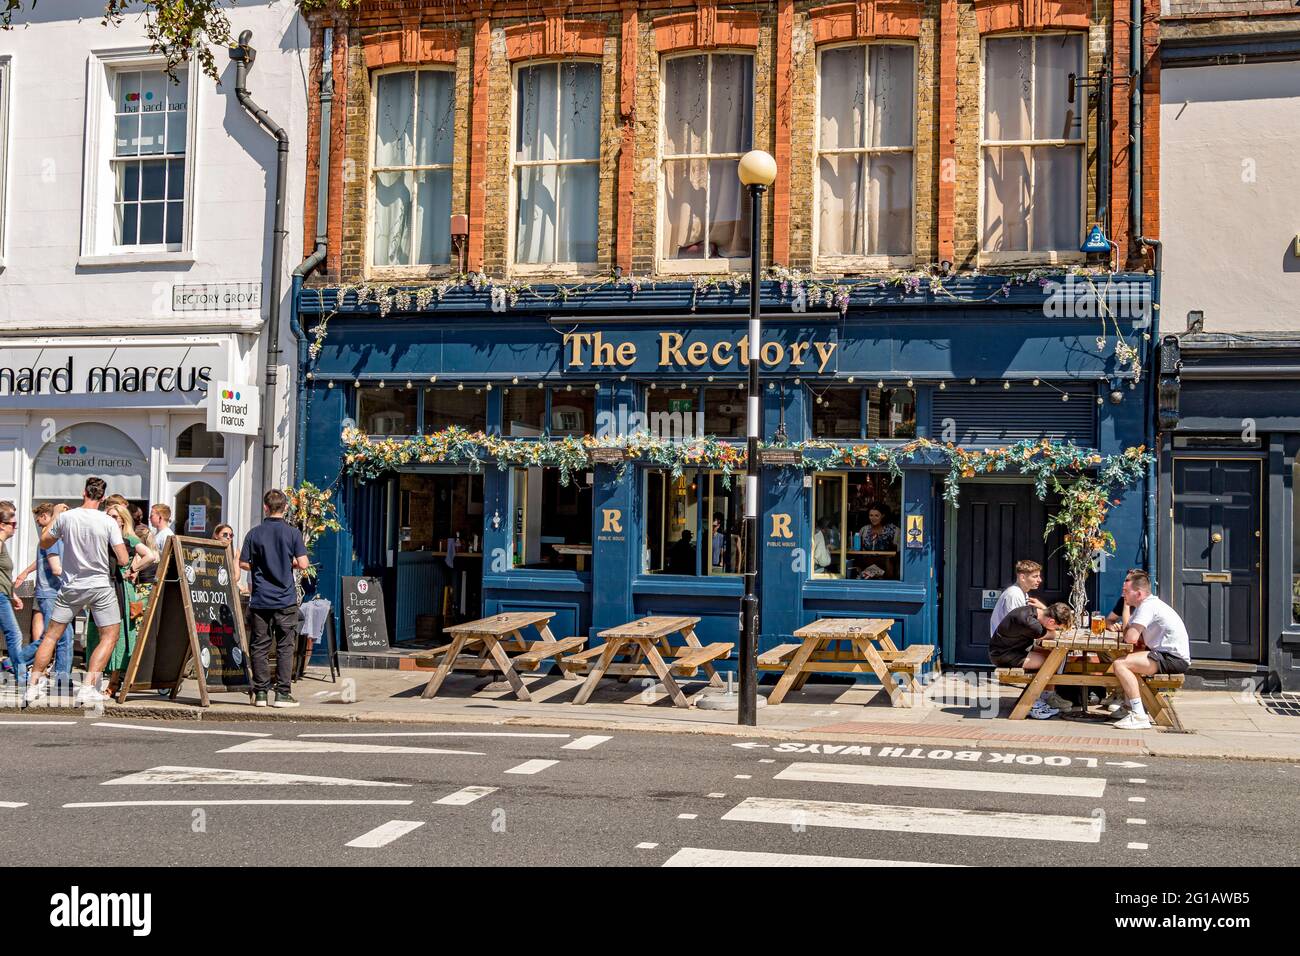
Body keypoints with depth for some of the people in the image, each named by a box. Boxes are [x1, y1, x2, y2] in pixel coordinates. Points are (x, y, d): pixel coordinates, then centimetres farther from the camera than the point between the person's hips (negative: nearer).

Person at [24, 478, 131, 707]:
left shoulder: (66, 517, -5)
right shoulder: (108, 522, -11)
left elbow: (44, 542, 12)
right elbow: (123, 560, -12)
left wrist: (55, 516, 23)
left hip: (71, 587, 3)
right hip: (100, 587, -2)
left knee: (51, 635, 13)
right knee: (109, 636, 6)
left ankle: (34, 685, 15)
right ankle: (88, 688, -4)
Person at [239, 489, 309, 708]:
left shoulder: (254, 533, 0)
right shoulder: (293, 533, -5)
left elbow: (243, 563, 1)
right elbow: (303, 564, -9)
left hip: (260, 600, 2)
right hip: (286, 599, -2)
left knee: (260, 647, 6)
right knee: (285, 647, 3)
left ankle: (260, 693, 7)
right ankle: (283, 693, 1)